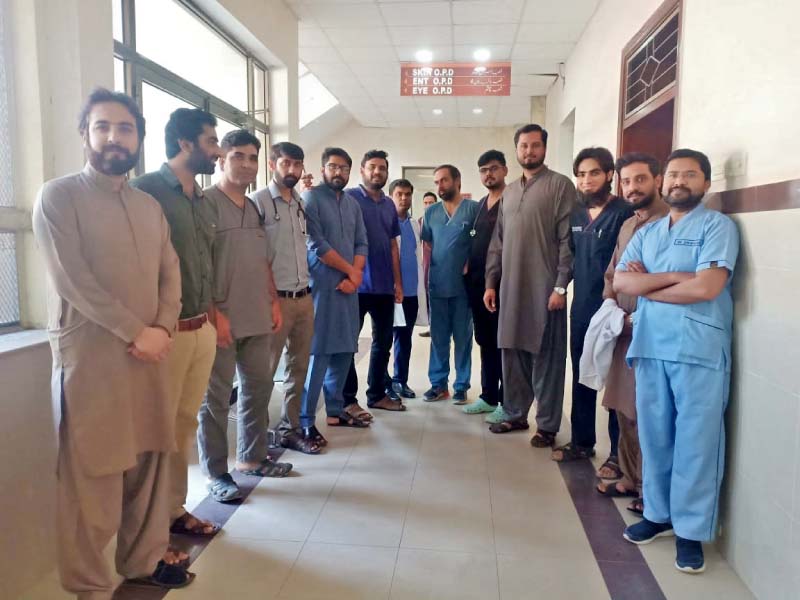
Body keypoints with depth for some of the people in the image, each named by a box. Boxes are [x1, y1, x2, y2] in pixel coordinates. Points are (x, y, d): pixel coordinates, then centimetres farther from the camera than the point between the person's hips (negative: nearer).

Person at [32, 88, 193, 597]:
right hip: (90, 358, -5)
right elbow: (72, 281, -12)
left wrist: (163, 330, -6)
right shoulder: (58, 197, -3)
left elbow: (170, 273, 10)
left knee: (149, 462, 11)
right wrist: (138, 332, -14)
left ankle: (145, 558, 29)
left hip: (149, 354, 5)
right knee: (92, 474, 2)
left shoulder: (149, 205, 15)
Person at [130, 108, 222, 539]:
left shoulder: (206, 204, 15)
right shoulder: (146, 190, -8)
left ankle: (175, 509, 28)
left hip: (202, 329, 7)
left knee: (185, 422, 14)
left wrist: (214, 317, 14)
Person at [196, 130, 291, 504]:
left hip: (257, 318, 8)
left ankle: (252, 458, 30)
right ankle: (216, 474, 13)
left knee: (258, 389, 15)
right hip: (222, 319, -7)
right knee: (216, 398, 2)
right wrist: (213, 312, -17)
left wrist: (273, 301, 15)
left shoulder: (255, 207, 16)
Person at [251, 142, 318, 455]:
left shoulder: (302, 203, 14)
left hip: (304, 297, 7)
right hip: (275, 299, -7)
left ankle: (289, 429, 26)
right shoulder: (259, 201, -7)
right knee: (265, 370, 3)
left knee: (299, 367, 13)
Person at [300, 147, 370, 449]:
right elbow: (316, 244, -13)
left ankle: (336, 410, 22)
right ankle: (305, 421, -2)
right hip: (321, 286, -7)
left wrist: (355, 276, -6)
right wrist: (351, 271, -6)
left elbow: (362, 243, 11)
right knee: (318, 352, -8)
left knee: (344, 350, 10)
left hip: (348, 286, 7)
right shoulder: (311, 198, -4)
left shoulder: (353, 203, 17)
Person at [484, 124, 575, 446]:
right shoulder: (509, 191, 16)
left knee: (546, 358, 1)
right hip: (510, 286, 6)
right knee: (512, 353, 12)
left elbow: (567, 239, -9)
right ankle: (516, 414, 25)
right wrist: (491, 282, 10)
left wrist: (560, 286, -14)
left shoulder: (560, 185, -2)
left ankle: (547, 425, 12)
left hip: (544, 287, -6)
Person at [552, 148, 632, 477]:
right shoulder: (576, 213, 11)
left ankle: (619, 453, 14)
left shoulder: (624, 213, -11)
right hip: (581, 309, 7)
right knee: (581, 379, 15)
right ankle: (582, 440, 30)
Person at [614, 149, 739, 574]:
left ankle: (691, 530, 14)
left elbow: (706, 287, -14)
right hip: (649, 346, 5)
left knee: (695, 442, 2)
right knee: (654, 436, 12)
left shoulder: (717, 226, 0)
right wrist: (673, 276, -10)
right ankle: (659, 513, 26)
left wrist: (646, 286, -3)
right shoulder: (646, 233, 16)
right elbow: (619, 282, 2)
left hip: (699, 350, -5)